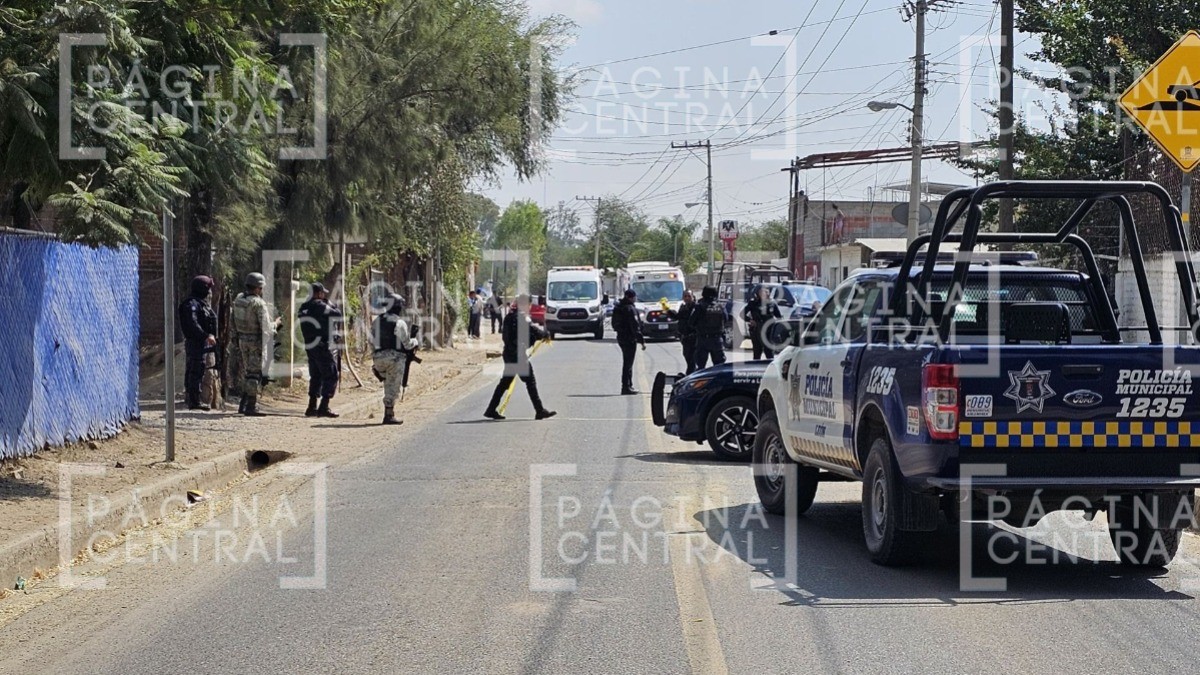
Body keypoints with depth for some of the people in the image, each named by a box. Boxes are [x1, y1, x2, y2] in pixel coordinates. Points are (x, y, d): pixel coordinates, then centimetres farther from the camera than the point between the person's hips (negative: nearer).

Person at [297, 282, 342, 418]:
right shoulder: (319, 306, -13)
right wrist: (329, 302, 5)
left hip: (309, 347, 8)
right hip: (322, 347, -8)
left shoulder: (304, 308, 11)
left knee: (315, 376, 15)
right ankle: (324, 407, -9)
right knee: (331, 376, -3)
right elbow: (338, 315, -8)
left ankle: (312, 407, 13)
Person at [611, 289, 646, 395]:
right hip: (630, 338, -9)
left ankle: (628, 386, 23)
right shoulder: (630, 308, -16)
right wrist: (641, 340, -18)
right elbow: (635, 326, -20)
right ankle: (626, 387, -5)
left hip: (621, 337, 9)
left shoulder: (619, 308, 11)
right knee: (628, 363, -5)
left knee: (627, 363, 17)